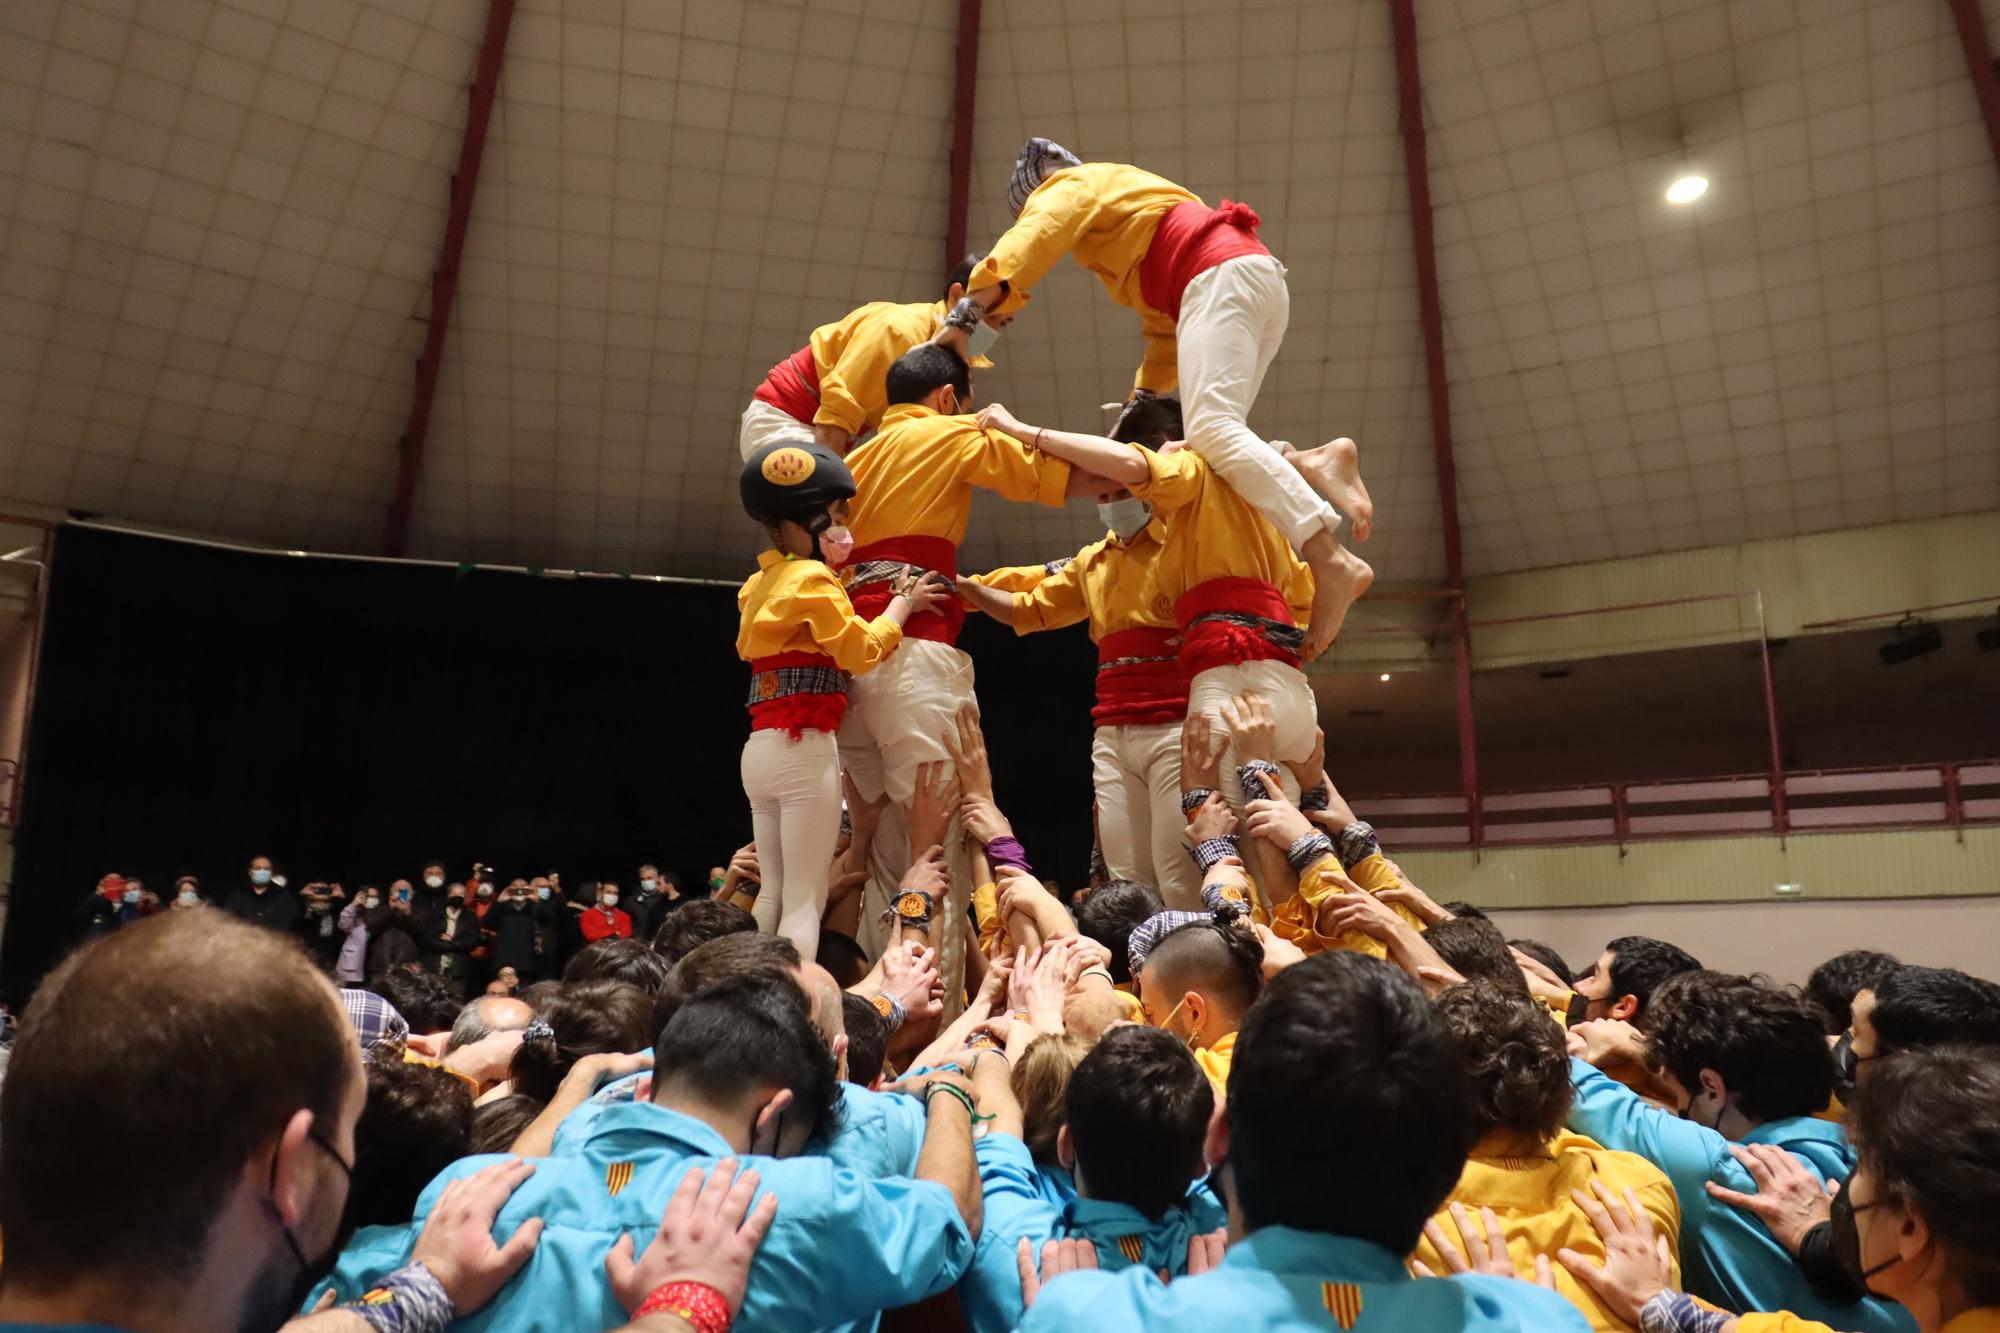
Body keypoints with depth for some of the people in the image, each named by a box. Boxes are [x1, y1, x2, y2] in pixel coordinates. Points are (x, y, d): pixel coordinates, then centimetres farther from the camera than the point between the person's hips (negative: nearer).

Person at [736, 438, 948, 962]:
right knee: (805, 899, -7)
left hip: (760, 747, 8)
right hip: (805, 749, -8)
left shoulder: (762, 584, 17)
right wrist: (902, 604, 2)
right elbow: (863, 649, -13)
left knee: (773, 894, 13)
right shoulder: (812, 580, -9)